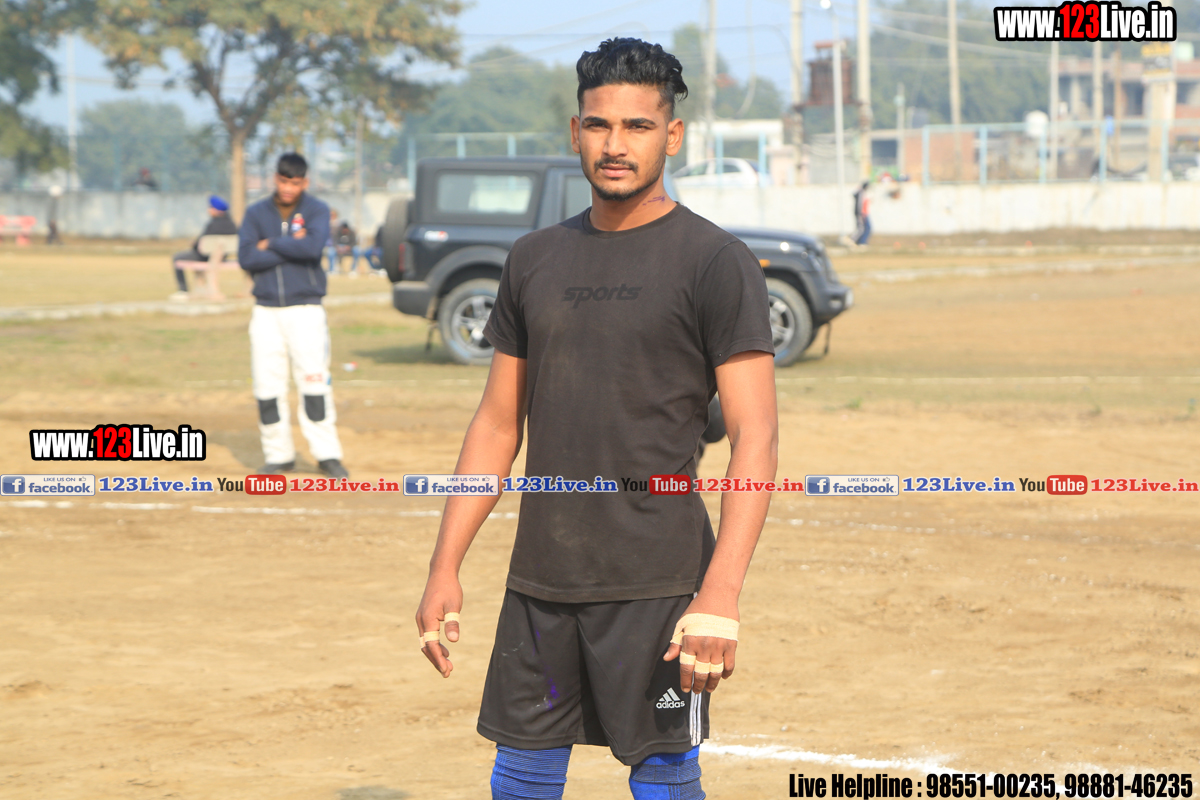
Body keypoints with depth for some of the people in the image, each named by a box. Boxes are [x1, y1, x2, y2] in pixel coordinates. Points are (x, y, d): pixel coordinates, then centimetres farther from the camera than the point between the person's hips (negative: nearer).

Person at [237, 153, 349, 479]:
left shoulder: (316, 211, 1)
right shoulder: (256, 213, 8)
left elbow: (312, 247, -18)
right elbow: (246, 257, -7)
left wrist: (271, 245, -7)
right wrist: (292, 247, -11)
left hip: (306, 309, -3)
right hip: (266, 311, 3)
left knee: (314, 379, -10)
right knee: (267, 385, 1)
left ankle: (327, 454, -6)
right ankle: (278, 456, 10)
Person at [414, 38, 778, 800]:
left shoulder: (715, 263, -6)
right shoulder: (536, 259, 11)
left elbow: (756, 437, -12)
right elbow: (498, 421, 16)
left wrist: (721, 596, -22)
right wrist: (446, 565, 10)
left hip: (657, 585, -5)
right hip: (541, 577, 5)